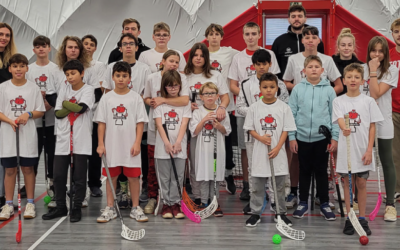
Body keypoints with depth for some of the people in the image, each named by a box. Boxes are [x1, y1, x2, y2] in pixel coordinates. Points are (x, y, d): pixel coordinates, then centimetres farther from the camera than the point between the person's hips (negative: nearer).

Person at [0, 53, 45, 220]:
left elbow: (41, 111, 4)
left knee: (28, 168, 6)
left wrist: (28, 114, -15)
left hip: (28, 135, 0)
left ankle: (30, 203, 16)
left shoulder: (33, 88, 2)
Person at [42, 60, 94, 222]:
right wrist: (74, 107, -10)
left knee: (79, 177, 2)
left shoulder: (88, 90, -1)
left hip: (81, 140, -4)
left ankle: (77, 208, 14)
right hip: (63, 139, 4)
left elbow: (81, 108, -18)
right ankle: (60, 207, 19)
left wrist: (66, 104, -4)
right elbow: (58, 113, 2)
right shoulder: (64, 90, 10)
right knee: (58, 175, 5)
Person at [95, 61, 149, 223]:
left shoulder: (135, 98, 1)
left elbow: (140, 122, -1)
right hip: (111, 145, 2)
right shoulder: (107, 98, 5)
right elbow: (101, 123, 5)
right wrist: (101, 144, -1)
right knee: (111, 176, 8)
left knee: (133, 176, 3)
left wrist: (137, 143, -8)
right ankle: (110, 208, 18)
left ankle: (136, 208, 15)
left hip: (130, 146, -1)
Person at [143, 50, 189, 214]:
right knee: (153, 165, 4)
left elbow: (185, 100, -15)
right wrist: (150, 102, -7)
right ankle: (152, 198, 16)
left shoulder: (181, 78, -2)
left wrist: (162, 100, -16)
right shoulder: (152, 78, 3)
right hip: (155, 126, 1)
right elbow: (146, 98, 16)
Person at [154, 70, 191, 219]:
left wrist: (178, 142, -14)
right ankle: (166, 204, 12)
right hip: (163, 146, 0)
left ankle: (175, 203, 10)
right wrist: (167, 143, -13)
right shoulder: (159, 103, 6)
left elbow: (184, 124, -2)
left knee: (178, 177, 2)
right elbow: (159, 124, -2)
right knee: (164, 177, 4)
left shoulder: (185, 103, 8)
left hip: (179, 146, 0)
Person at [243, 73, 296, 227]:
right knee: (257, 185, 7)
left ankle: (280, 213, 21)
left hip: (278, 152, 0)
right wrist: (260, 137, -16)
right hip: (259, 152, 0)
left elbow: (286, 130, -1)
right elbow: (250, 129, 4)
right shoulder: (254, 108, 1)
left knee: (279, 185, 9)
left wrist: (277, 148, -11)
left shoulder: (283, 107, 0)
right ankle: (255, 213, 18)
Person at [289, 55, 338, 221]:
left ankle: (324, 204, 18)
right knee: (304, 171, 11)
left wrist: (334, 137, -2)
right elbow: (292, 114, 2)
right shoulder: (297, 89, 1)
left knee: (321, 171, 7)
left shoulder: (329, 90, 1)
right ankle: (303, 203, 23)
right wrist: (291, 137, -1)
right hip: (302, 137, 1)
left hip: (322, 137, -1)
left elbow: (334, 115, 2)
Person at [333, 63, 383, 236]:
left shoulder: (368, 101, 1)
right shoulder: (338, 101, 1)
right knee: (347, 183, 7)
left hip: (363, 150, 0)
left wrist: (369, 150, -6)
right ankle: (349, 219, 16)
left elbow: (372, 127, 1)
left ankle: (362, 219, 17)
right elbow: (340, 120, -15)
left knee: (361, 183, 6)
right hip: (345, 149, 0)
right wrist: (345, 128, -39)